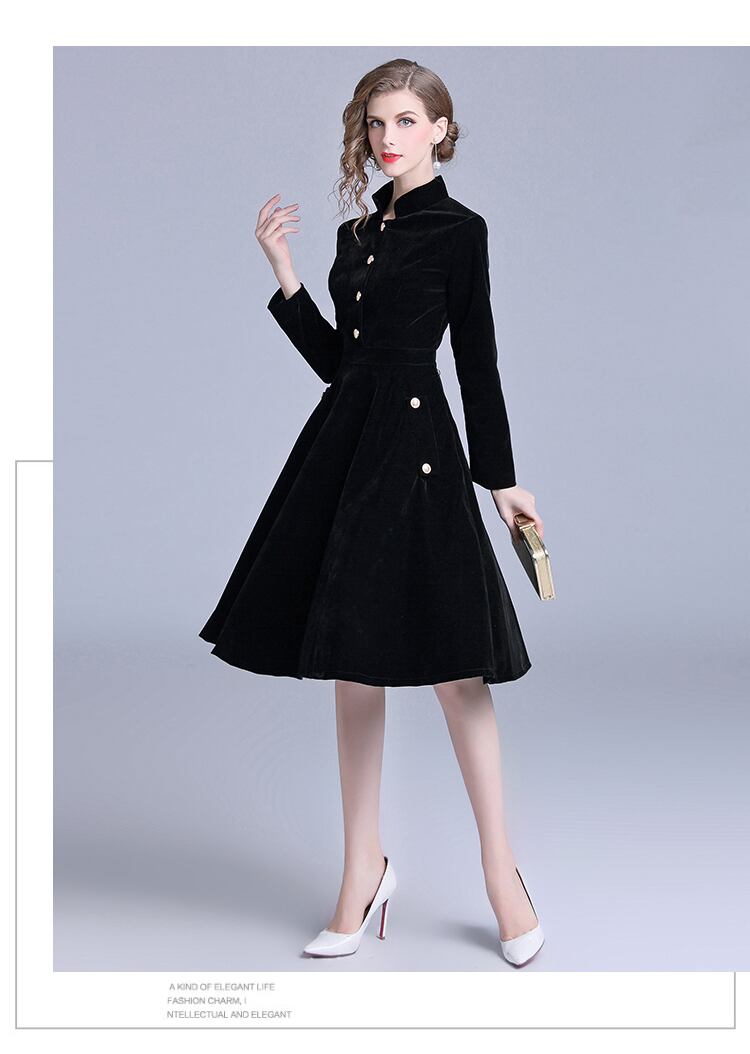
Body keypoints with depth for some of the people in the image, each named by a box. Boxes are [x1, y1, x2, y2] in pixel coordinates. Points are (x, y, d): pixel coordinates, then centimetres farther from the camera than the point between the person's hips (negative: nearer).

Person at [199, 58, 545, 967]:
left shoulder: (457, 229, -2)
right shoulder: (357, 233, 16)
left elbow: (477, 361, -3)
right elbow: (337, 359, 15)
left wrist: (500, 478, -4)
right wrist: (283, 274, 10)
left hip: (416, 451, -7)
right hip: (345, 445, 7)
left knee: (450, 665, -5)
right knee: (354, 665, 9)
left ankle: (501, 873, 11)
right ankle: (362, 871, 19)